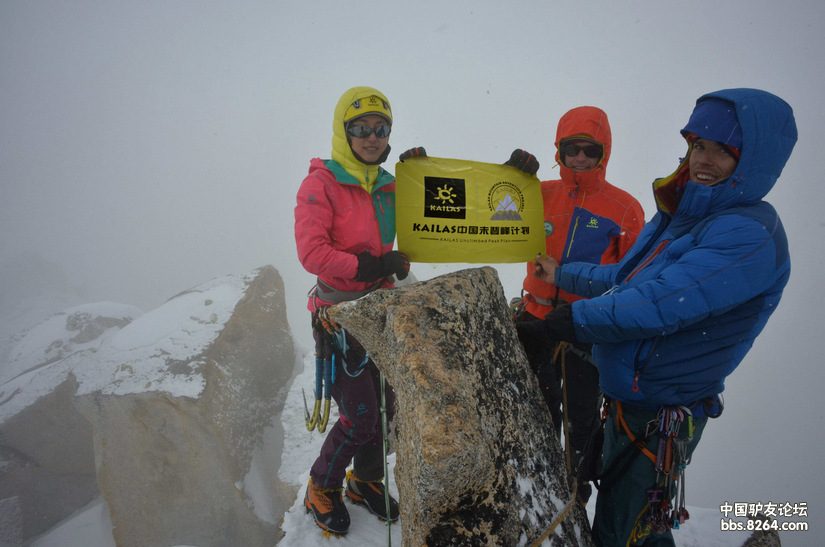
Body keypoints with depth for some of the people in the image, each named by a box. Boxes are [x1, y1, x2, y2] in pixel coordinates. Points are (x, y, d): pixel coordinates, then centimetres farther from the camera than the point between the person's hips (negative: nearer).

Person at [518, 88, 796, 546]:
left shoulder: (750, 237, -22)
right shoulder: (680, 217, 7)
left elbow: (659, 303, -30)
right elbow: (624, 277, 19)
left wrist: (569, 322, -24)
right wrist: (563, 275, 26)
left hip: (661, 418, -9)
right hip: (627, 399, 9)